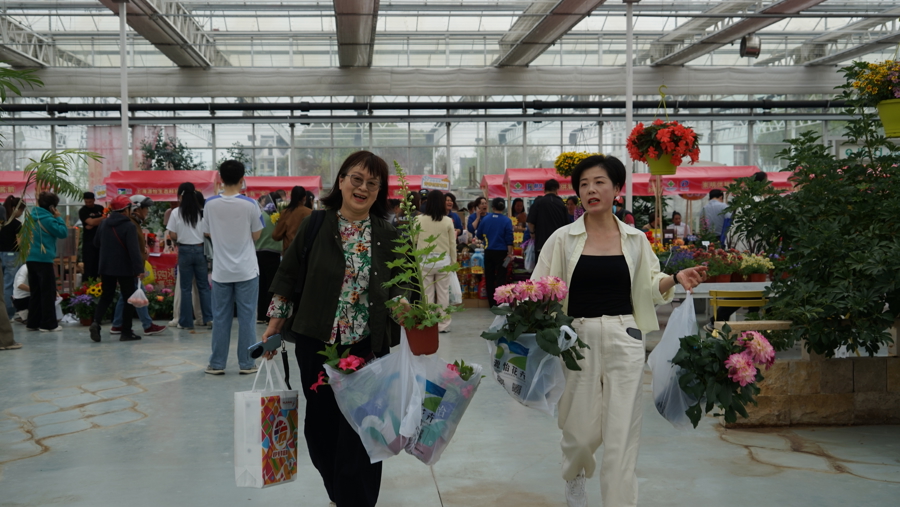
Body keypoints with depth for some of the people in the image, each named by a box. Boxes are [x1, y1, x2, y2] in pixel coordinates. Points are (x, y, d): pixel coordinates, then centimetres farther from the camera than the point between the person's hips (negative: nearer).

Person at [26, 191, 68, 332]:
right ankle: (48, 324, -2)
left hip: (30, 259, 8)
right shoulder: (48, 219, -13)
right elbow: (63, 232, -13)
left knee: (35, 292, 13)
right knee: (48, 292, -2)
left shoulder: (31, 217, 11)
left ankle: (33, 322, 14)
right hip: (44, 260, -8)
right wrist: (58, 218, -4)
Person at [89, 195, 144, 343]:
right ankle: (126, 332, 5)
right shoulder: (129, 226, -15)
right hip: (125, 269, -6)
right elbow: (134, 249, -23)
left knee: (106, 297, 15)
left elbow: (96, 243, 17)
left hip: (106, 268, 6)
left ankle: (96, 322, -8)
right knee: (129, 299, 4)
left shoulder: (104, 224, 6)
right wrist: (139, 269, -25)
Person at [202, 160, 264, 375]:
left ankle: (217, 364, 13)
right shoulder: (250, 205, -9)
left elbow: (208, 233, 8)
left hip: (221, 270, 2)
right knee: (246, 317, 4)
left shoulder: (210, 204, -3)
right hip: (246, 270, -2)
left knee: (220, 318, 8)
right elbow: (256, 235, 1)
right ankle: (246, 364, 7)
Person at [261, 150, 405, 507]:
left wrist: (402, 305, -11)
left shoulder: (388, 236, 1)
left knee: (358, 430, -1)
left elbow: (398, 288, 9)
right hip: (316, 343, 1)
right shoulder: (314, 226, -2)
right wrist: (274, 326, 2)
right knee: (320, 423, 11)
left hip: (367, 346, 0)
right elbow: (288, 277, 3)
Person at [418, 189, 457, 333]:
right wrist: (453, 262, 12)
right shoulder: (448, 221, -4)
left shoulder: (419, 220, -5)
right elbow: (452, 244, 2)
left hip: (425, 261, 0)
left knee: (427, 294, 6)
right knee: (443, 294, 7)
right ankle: (443, 325, 12)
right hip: (443, 260, 0)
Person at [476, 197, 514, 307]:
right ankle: (499, 302, -2)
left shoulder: (485, 219, -1)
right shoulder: (506, 221, -9)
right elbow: (509, 238, -11)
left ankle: (492, 303, 15)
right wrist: (510, 253, -5)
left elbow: (479, 235, 8)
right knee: (500, 277, 3)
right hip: (501, 252, -3)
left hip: (488, 252, 3)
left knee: (489, 277, 11)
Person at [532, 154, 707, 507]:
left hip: (624, 340, 1)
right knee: (581, 430, 8)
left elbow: (649, 287, 12)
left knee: (621, 433, 0)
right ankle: (574, 477, 43)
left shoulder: (635, 240, 5)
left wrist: (676, 279, -6)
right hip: (578, 338, -1)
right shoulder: (563, 239, -1)